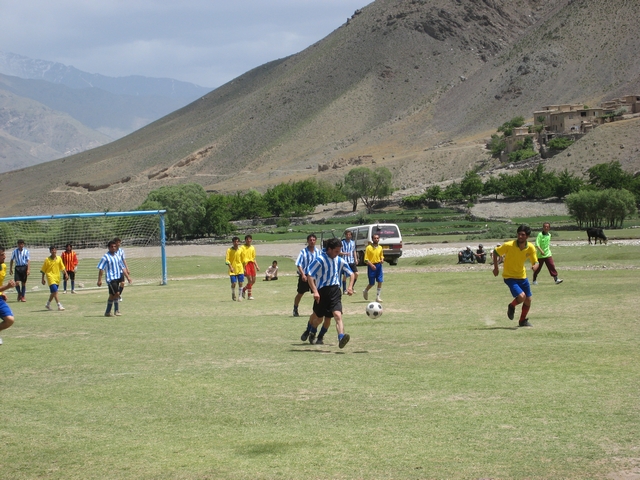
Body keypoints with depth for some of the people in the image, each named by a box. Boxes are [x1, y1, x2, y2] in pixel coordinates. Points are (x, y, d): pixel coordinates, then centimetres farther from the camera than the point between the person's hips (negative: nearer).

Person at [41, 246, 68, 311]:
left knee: (53, 292, 15)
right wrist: (43, 279, 0)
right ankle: (59, 305, -19)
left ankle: (48, 304, 33)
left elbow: (62, 268, 10)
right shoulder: (47, 260, -5)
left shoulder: (59, 258, 6)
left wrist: (66, 274, -4)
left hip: (57, 278, 5)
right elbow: (43, 270, 1)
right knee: (55, 291, -17)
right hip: (50, 277, -5)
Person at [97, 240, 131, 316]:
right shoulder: (105, 257, -7)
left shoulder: (117, 256, 12)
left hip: (117, 278, 7)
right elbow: (100, 268, -9)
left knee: (112, 295, 11)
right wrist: (99, 280, -14)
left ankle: (107, 312, 18)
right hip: (110, 278, -7)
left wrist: (127, 277, 12)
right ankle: (116, 310, -3)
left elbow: (122, 267, 18)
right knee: (116, 293, -16)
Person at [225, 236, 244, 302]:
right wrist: (230, 267, -23)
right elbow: (227, 260, -11)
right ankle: (233, 294, 20)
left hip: (240, 269, 3)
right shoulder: (229, 250, -6)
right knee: (233, 283, -7)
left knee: (241, 283, -4)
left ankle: (240, 296, 9)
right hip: (232, 270, -3)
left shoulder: (240, 250, 5)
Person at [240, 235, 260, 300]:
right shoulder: (243, 247, -4)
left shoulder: (252, 248, 15)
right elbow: (241, 258, -8)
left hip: (252, 264, 7)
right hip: (246, 264, -7)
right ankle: (249, 295, -3)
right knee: (250, 280, -13)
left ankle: (244, 289, 27)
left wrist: (257, 266, 12)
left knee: (253, 281, 5)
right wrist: (242, 267, -15)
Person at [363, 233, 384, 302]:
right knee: (372, 283, 2)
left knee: (380, 281, -5)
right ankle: (365, 291, 33)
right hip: (371, 266, -4)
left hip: (378, 265, 4)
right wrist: (371, 265, -22)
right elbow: (366, 259, -9)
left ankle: (378, 297, 3)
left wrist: (382, 259, -2)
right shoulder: (369, 248, -8)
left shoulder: (380, 248, 7)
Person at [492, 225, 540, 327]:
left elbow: (535, 262, -3)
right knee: (521, 296, -23)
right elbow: (496, 252, -6)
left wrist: (535, 266, -27)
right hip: (509, 277, -5)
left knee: (528, 300, 10)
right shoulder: (509, 245, -21)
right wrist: (496, 267, -8)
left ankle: (523, 321, 34)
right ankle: (511, 306, 12)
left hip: (522, 276, 5)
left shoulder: (530, 248, -10)